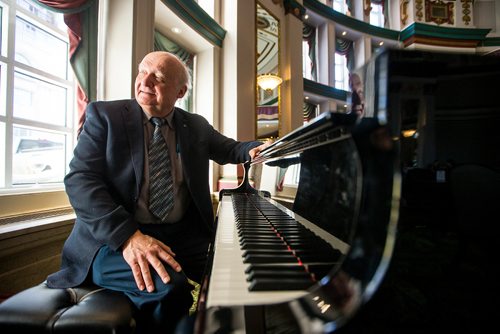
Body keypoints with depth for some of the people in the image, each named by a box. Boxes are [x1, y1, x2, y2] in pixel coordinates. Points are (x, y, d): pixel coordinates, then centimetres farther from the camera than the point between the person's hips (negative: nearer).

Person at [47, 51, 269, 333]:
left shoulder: (197, 126, 10)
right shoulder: (105, 114, 0)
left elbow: (228, 148, 22)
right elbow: (80, 180, -9)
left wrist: (253, 149, -3)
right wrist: (128, 236, -24)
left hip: (183, 235, 4)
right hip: (115, 238, -2)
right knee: (170, 287, -29)